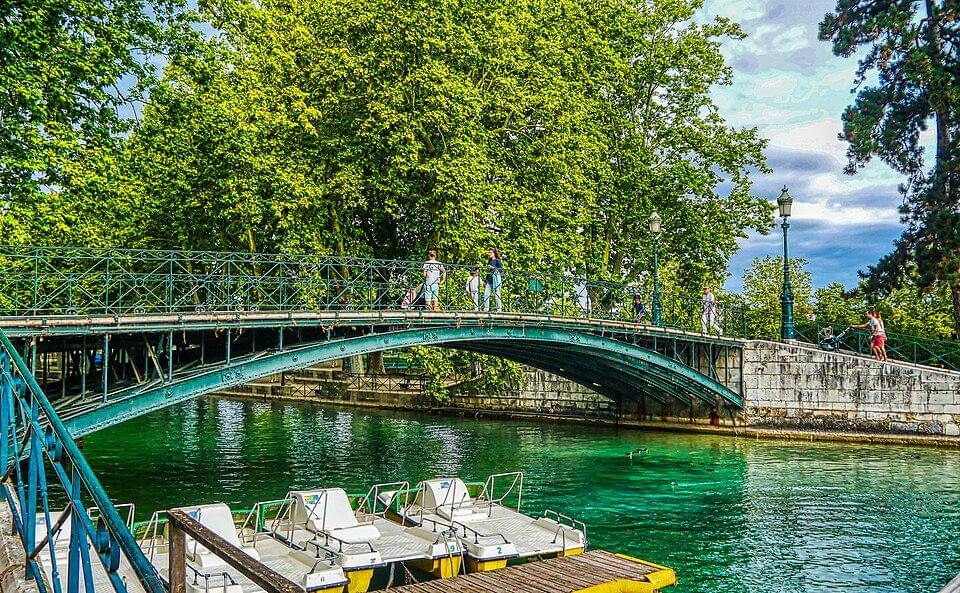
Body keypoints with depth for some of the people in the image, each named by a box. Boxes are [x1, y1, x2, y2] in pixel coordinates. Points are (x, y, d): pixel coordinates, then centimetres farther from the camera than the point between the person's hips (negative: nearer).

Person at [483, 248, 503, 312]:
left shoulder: (497, 261, 1)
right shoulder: (489, 261, 21)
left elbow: (501, 270, -8)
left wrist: (493, 268, -16)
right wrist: (485, 282, 22)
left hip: (496, 278, -7)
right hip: (489, 279, 7)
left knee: (496, 294, -7)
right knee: (486, 294, -3)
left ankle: (499, 309, -4)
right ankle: (485, 309, -3)